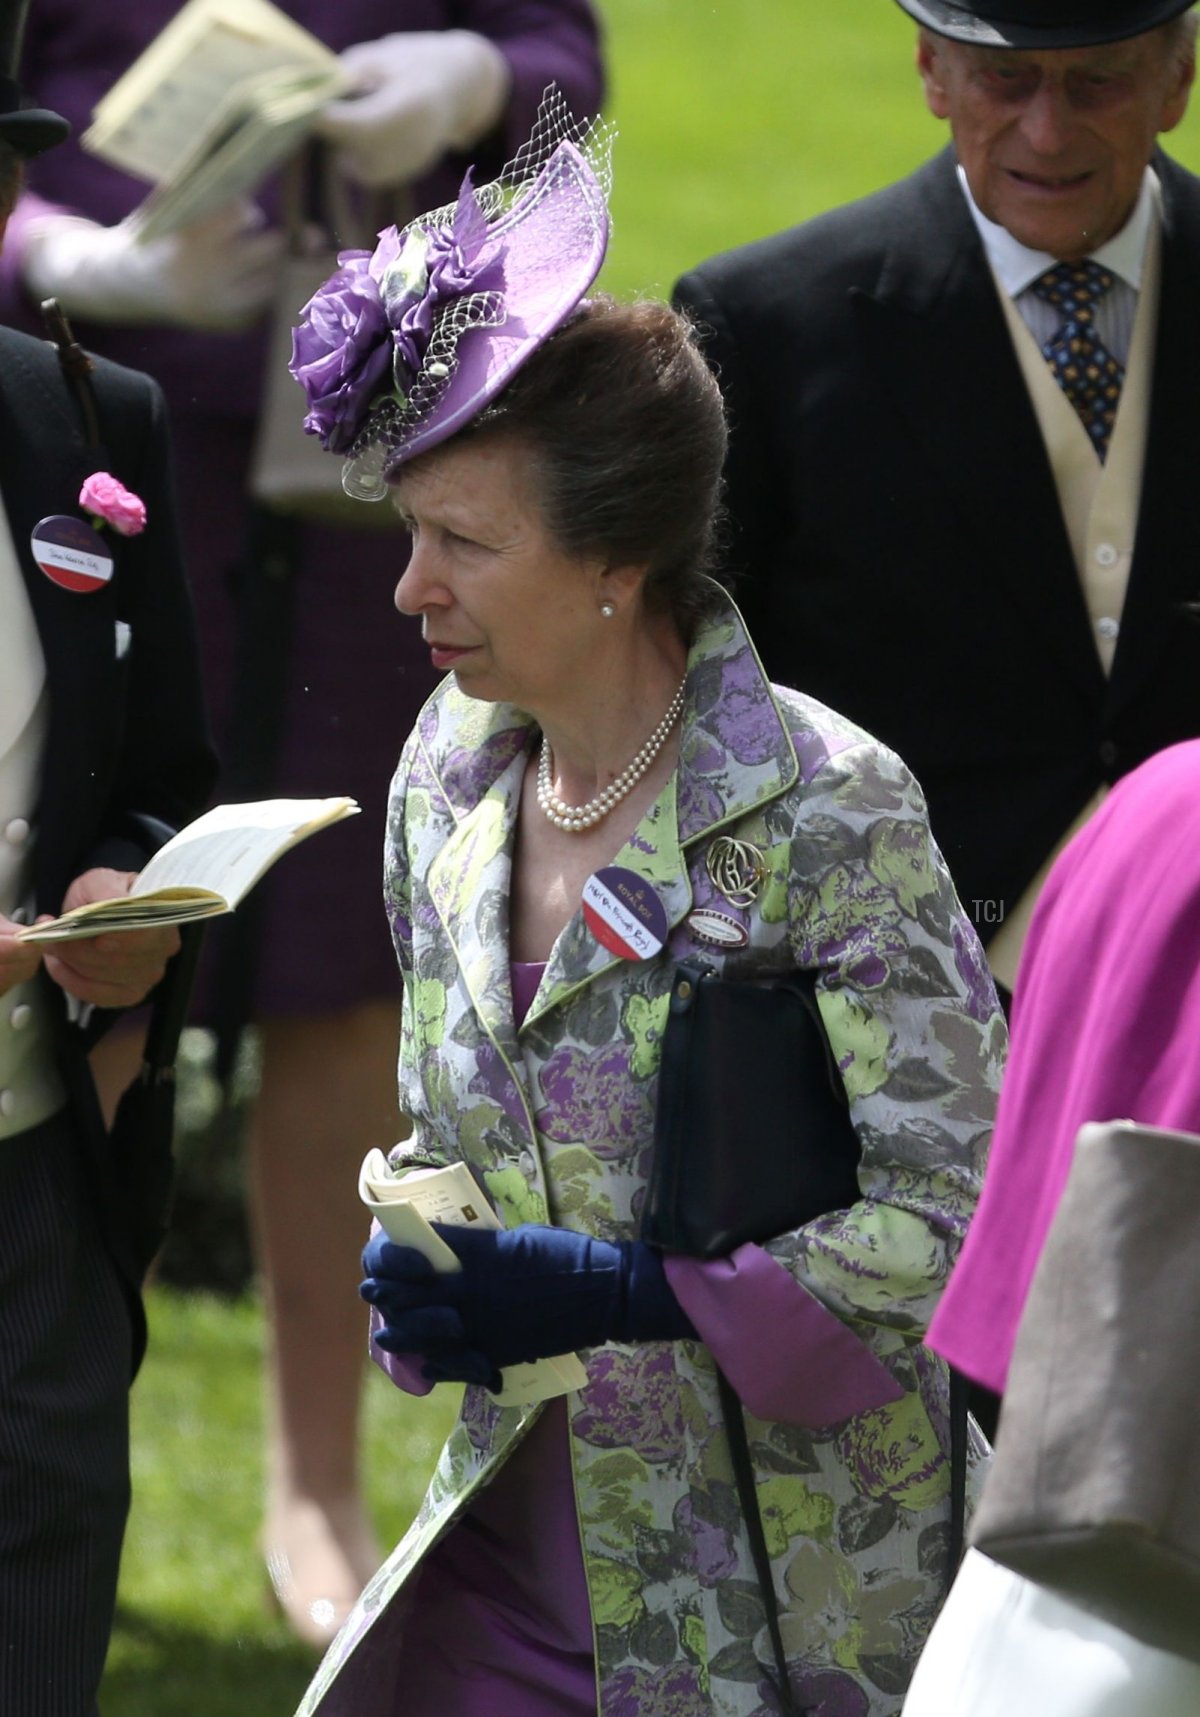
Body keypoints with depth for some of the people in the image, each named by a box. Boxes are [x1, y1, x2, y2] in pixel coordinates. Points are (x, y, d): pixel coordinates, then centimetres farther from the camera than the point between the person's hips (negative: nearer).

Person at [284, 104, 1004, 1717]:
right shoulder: (452, 772, 4)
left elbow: (944, 1231, -17)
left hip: (785, 1575, -6)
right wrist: (423, 1278, -4)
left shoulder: (827, 813, -17)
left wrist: (621, 1293, -24)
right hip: (529, 1512, 6)